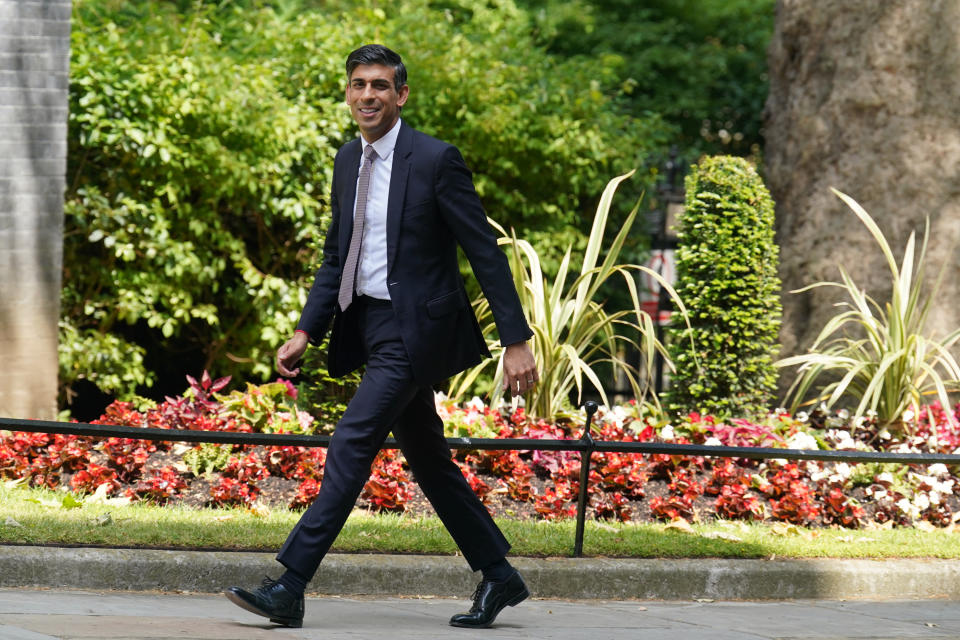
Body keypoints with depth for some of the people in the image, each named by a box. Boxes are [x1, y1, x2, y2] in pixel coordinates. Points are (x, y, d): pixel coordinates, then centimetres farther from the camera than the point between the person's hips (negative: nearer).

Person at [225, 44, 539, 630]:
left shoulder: (435, 160, -12)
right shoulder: (349, 161, 10)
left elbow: (487, 254, -11)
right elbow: (337, 257, 18)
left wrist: (517, 340, -15)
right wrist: (307, 332, 8)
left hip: (412, 330, -8)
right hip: (369, 325, 8)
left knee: (351, 446, -15)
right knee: (427, 458, 14)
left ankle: (290, 588, -18)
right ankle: (499, 576, 27)